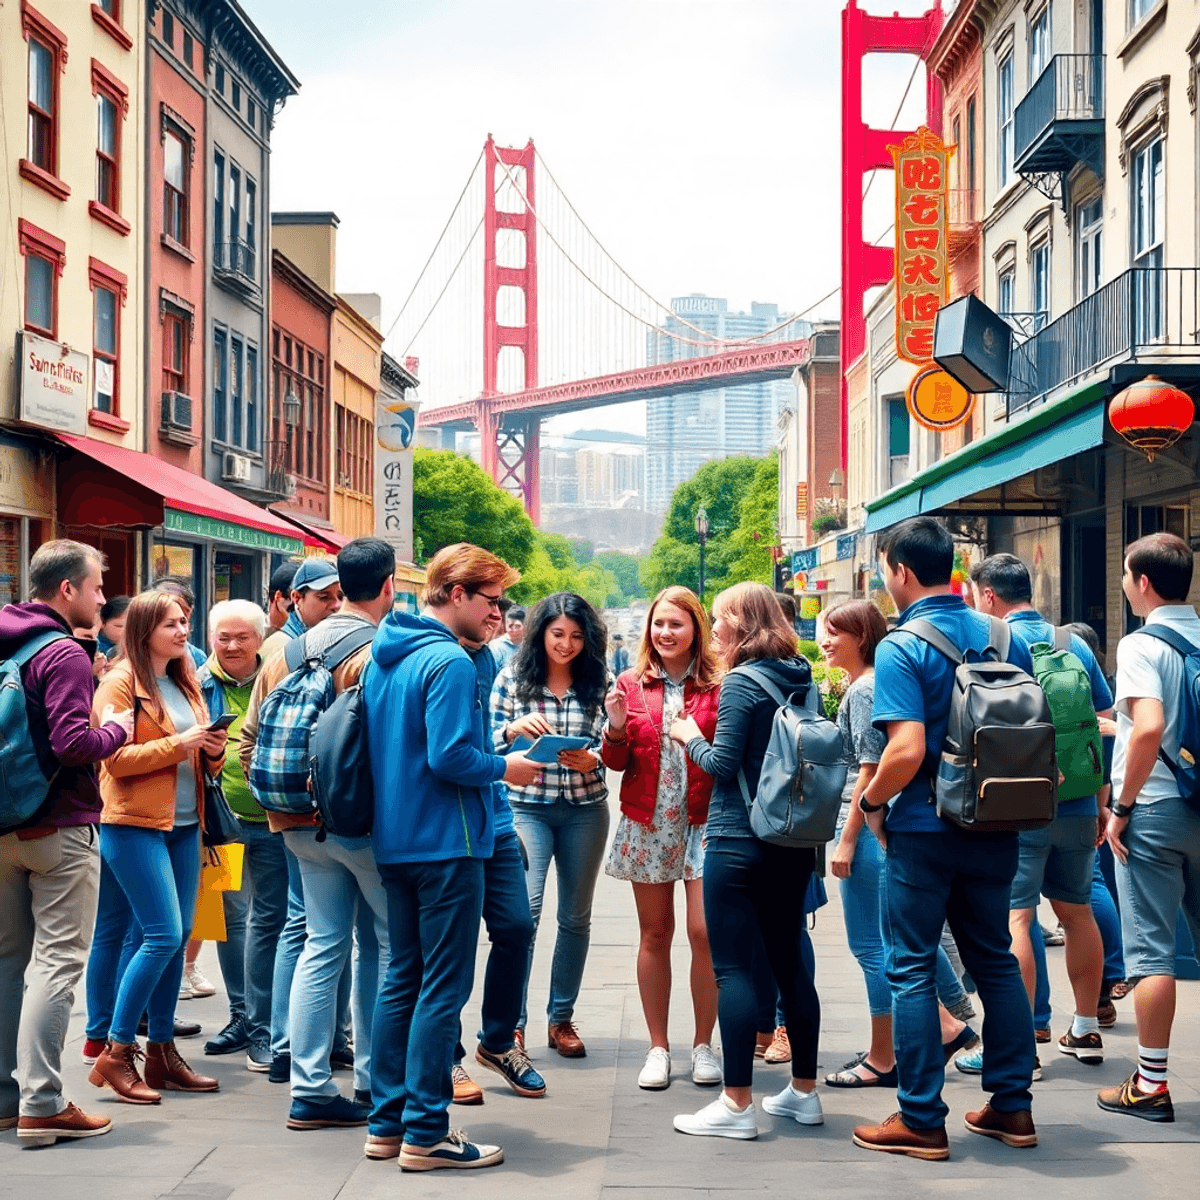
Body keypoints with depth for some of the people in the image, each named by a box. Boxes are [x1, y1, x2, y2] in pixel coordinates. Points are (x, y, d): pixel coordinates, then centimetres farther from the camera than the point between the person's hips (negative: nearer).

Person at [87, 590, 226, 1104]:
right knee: (163, 936, -12)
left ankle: (162, 1052, 17)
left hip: (183, 825, 8)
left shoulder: (186, 683, 16)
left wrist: (213, 751, 1)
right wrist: (177, 744, -18)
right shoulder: (120, 683, -7)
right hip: (135, 825, -8)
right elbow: (116, 758, -15)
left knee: (178, 937, 8)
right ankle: (116, 1052, -1)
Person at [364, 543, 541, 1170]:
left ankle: (386, 1124, 20)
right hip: (445, 842, -9)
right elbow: (450, 756, -23)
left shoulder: (386, 656, 12)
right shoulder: (450, 661, -17)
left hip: (394, 840, 9)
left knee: (403, 978, 15)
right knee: (443, 988, -2)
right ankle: (425, 1134, 2)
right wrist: (505, 769, -6)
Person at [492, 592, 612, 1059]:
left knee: (576, 916, 9)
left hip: (585, 808, 2)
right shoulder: (512, 678, 0)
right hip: (526, 805, -2)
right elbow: (490, 742, 0)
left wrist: (592, 758, -21)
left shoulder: (597, 682, 2)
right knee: (524, 907, -15)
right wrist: (514, 728, -20)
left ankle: (562, 1018, 22)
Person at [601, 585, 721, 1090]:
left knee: (704, 931, -7)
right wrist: (616, 728, -10)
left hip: (703, 821, -2)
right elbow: (617, 761, 9)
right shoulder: (632, 684, 7)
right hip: (647, 822, 2)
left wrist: (702, 737, -18)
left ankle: (703, 1044, 9)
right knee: (654, 934, 7)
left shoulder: (717, 684, 0)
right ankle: (658, 1047, 16)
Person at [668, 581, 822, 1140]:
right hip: (794, 841, 8)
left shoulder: (741, 683, -13)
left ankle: (737, 1103, -3)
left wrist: (691, 738, 3)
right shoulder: (803, 680, 8)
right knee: (789, 960, 14)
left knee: (733, 968, -3)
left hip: (738, 842, -8)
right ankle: (803, 1091, 21)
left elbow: (723, 764, -15)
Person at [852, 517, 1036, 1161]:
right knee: (995, 961, 16)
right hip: (995, 830, 6)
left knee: (911, 970, 3)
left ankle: (922, 1121, 7)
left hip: (924, 830, -6)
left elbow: (907, 750, -24)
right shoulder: (1006, 638, 4)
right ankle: (1012, 1106, 22)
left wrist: (871, 800, -7)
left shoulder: (901, 648, -15)